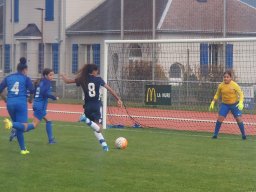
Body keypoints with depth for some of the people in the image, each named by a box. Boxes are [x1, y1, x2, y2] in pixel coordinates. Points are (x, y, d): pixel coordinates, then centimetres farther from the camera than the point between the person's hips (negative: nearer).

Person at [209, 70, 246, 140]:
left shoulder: (235, 85, -12)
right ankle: (215, 134, 1)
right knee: (220, 118, -9)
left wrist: (241, 102, -27)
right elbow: (217, 95, 10)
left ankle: (243, 135, 11)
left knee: (239, 119, -4)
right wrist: (213, 102, 0)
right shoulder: (221, 86, -4)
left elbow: (241, 94, -11)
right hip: (225, 104, 2)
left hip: (235, 104, -2)